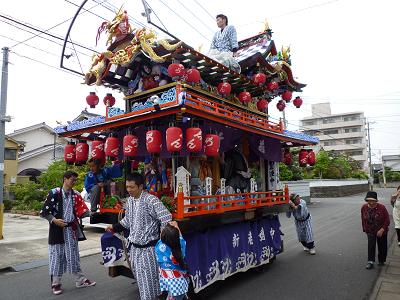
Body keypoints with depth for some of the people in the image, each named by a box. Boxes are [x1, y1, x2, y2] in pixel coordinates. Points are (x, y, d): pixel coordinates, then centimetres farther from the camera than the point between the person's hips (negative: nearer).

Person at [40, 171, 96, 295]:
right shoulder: (54, 193, -10)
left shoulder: (76, 194, 3)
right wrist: (54, 220, -19)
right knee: (57, 255, 6)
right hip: (57, 229, -4)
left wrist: (92, 214, -14)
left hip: (71, 229, 4)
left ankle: (80, 280, 21)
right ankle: (56, 283, 21)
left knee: (73, 255, 12)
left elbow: (81, 211, 2)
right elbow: (44, 212, -8)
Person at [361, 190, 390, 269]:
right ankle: (370, 262, -3)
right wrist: (365, 229, 4)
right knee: (371, 245, -11)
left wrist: (382, 230, -20)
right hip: (370, 231, 1)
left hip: (381, 231, -1)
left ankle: (381, 261, 32)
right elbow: (363, 219, 2)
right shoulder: (364, 207, -11)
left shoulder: (382, 207, -19)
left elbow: (387, 220, -13)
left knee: (382, 247, 11)